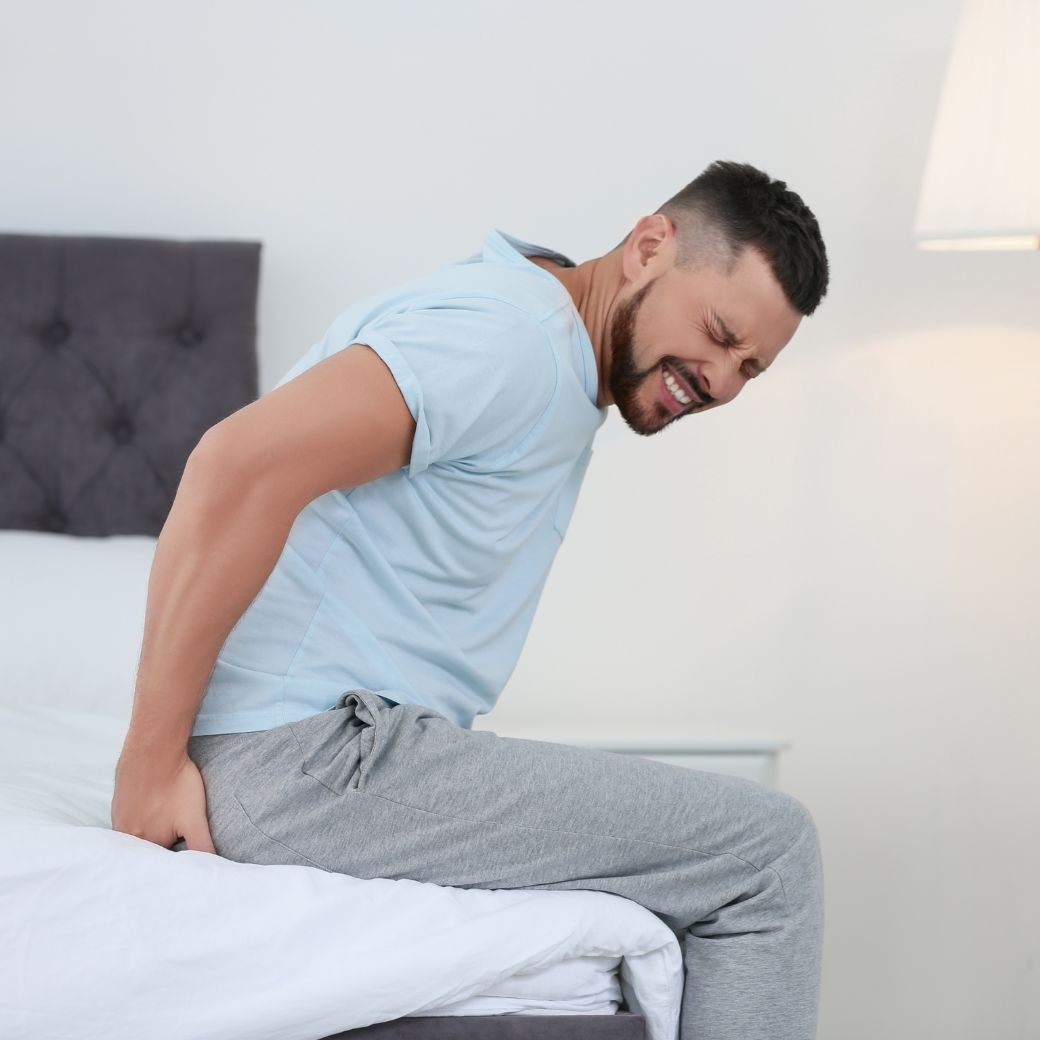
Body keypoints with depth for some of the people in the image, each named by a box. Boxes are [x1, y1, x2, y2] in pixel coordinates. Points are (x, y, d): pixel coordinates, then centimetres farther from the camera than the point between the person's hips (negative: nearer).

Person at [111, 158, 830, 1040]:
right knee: (768, 849, -9)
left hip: (343, 751, 10)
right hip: (308, 759, -10)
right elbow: (243, 464, -26)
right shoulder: (510, 331, -15)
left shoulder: (565, 384, 18)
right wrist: (151, 762, -23)